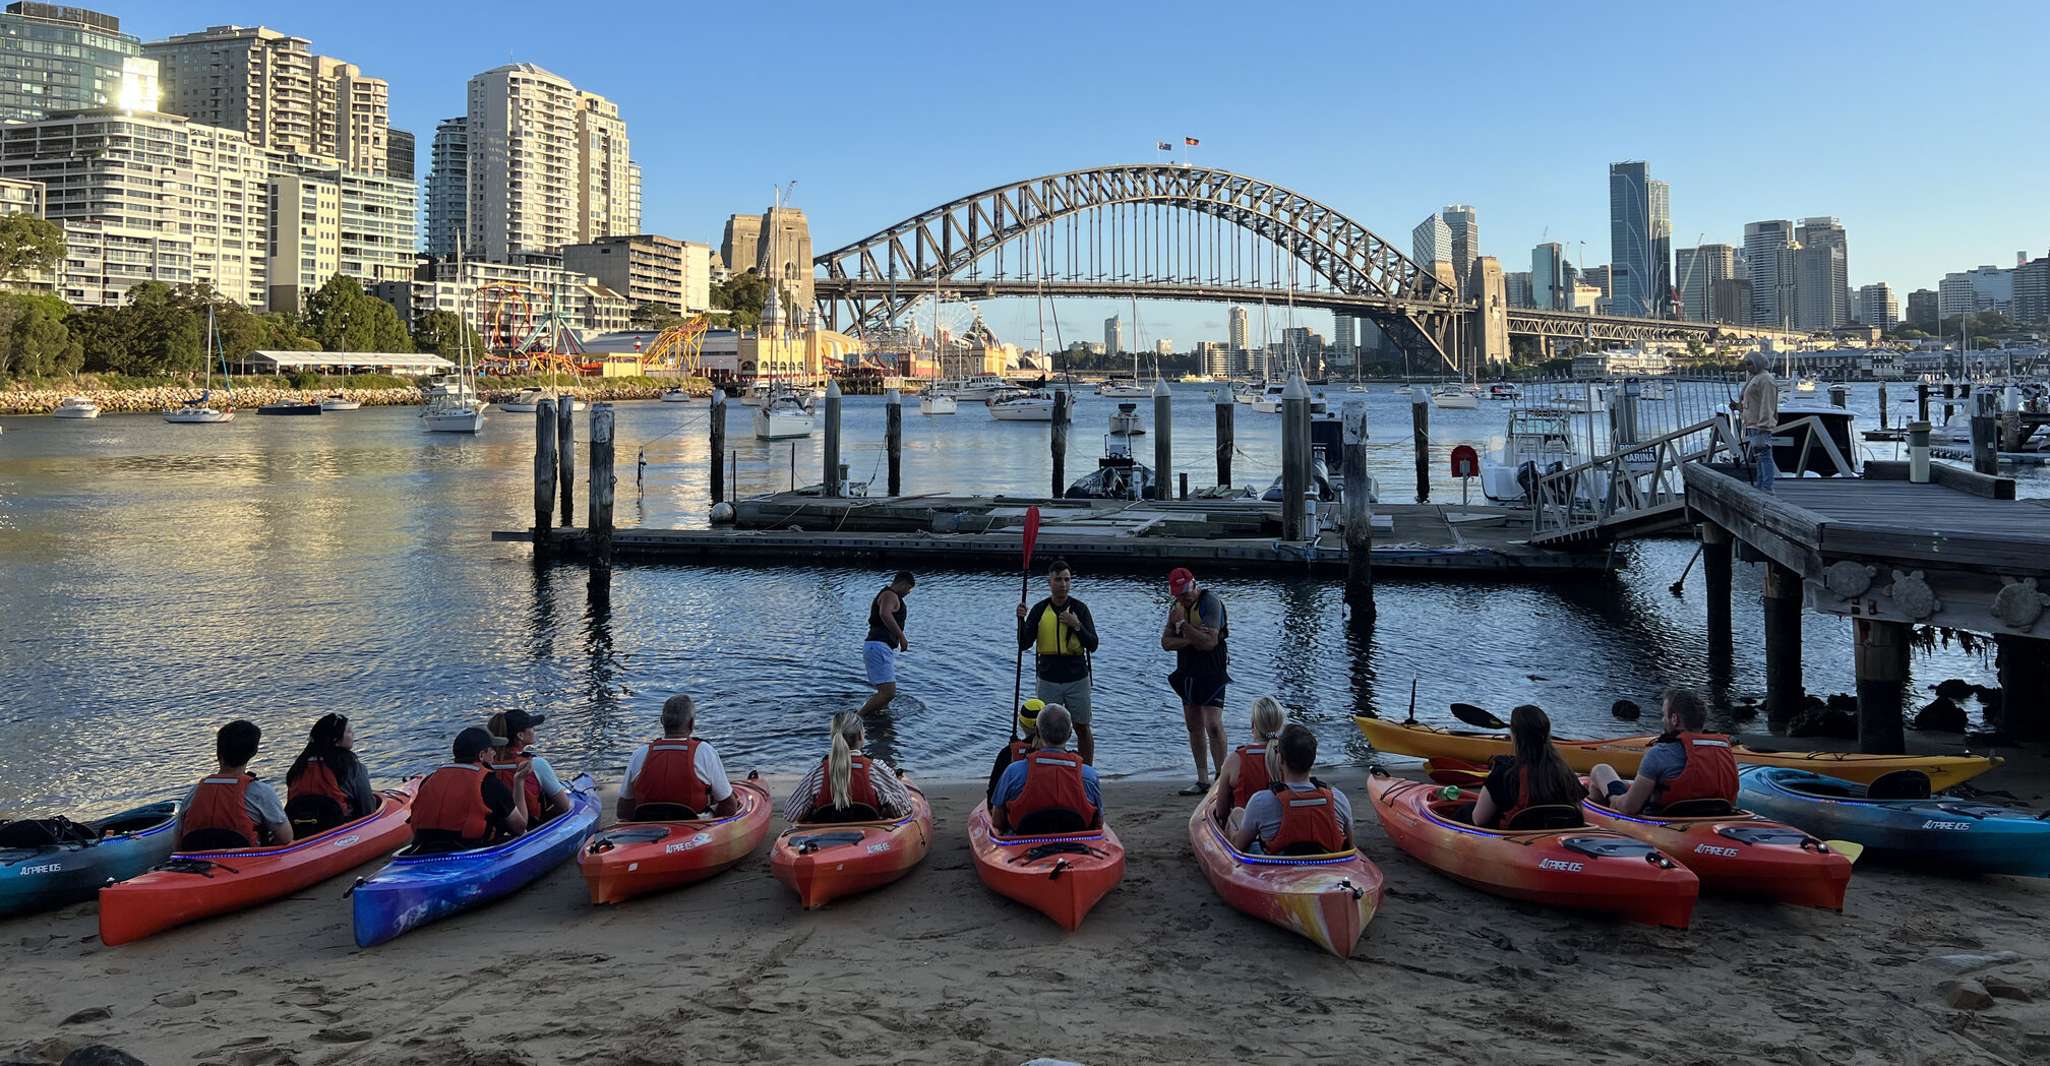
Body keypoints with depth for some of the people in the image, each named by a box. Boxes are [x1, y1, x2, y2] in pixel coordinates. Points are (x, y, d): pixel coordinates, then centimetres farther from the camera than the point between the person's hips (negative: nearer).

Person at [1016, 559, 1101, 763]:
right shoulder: (1039, 610, 0)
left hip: (1077, 679, 0)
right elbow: (1024, 644, -5)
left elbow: (1092, 646, -7)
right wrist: (1022, 620, -19)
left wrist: (1076, 626, -20)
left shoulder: (1080, 608, -2)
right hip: (1047, 680, 1)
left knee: (1082, 729, 8)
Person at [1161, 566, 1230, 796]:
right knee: (1194, 727, 10)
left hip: (1211, 673, -8)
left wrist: (1182, 624, -18)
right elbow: (1166, 642, 1)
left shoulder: (1210, 602, -15)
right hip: (1187, 673, 8)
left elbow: (1210, 642, -24)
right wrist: (1192, 639, -15)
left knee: (1213, 725, -15)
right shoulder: (1177, 606, 9)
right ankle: (1202, 780, 17)